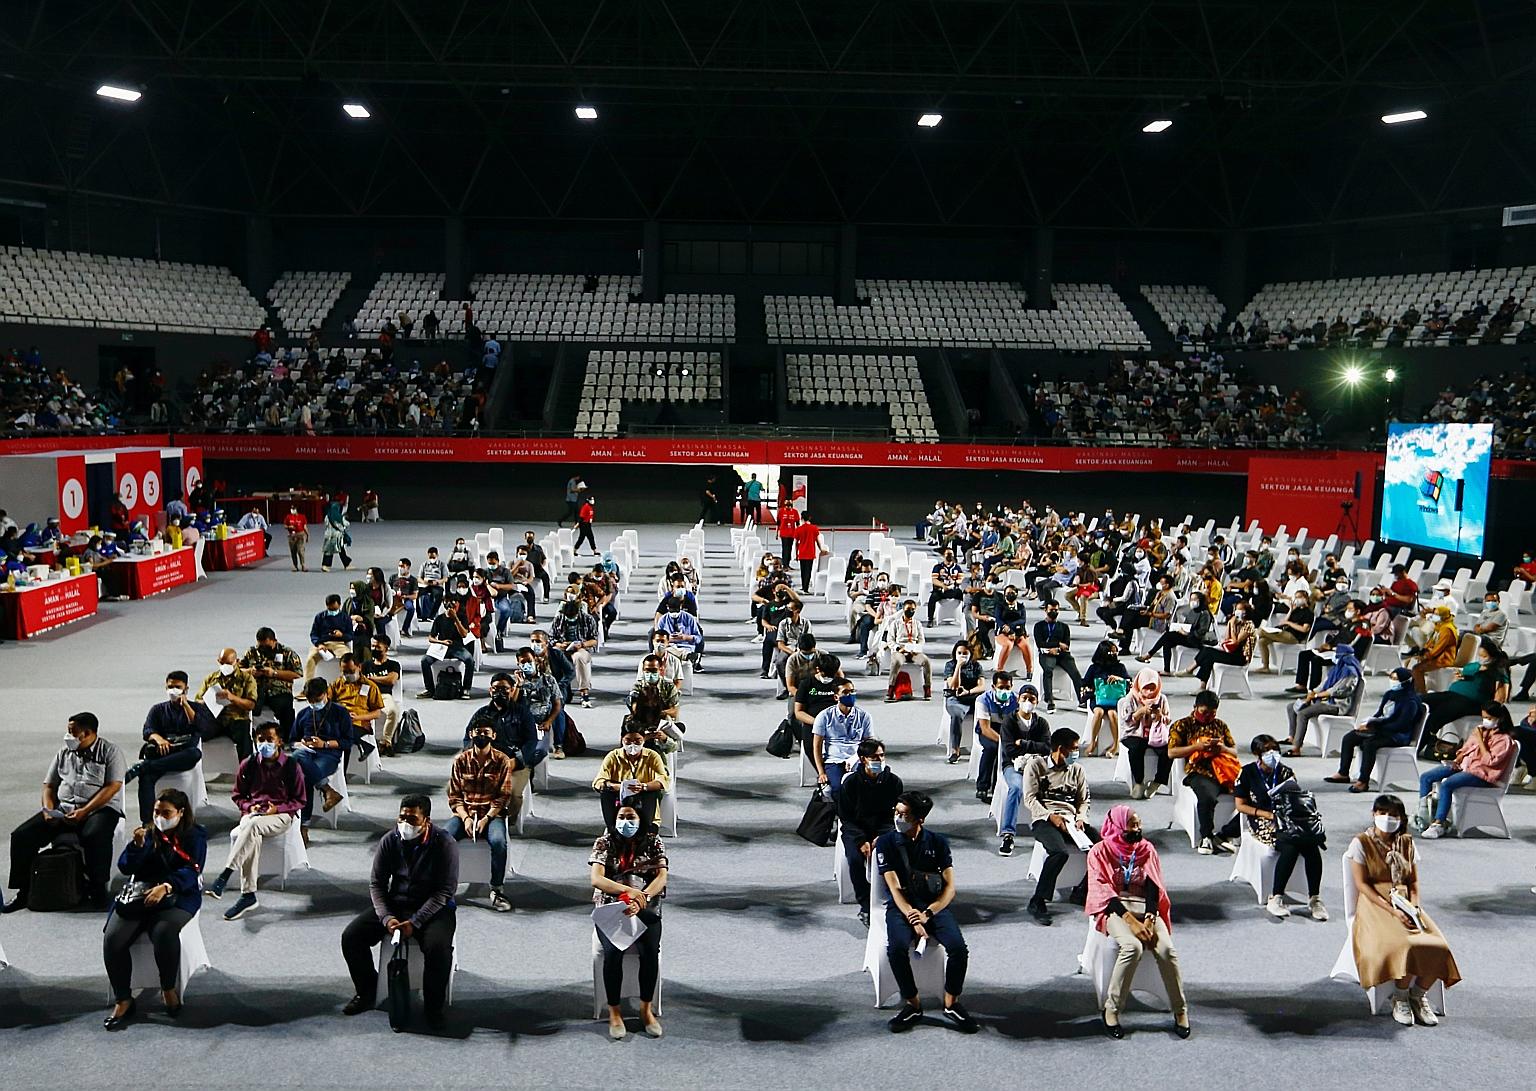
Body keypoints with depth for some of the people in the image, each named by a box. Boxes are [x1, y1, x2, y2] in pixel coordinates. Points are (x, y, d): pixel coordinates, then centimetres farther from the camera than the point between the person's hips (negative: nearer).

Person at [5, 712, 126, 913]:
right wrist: (48, 810, -3)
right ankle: (24, 891, -4)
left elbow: (112, 787, -10)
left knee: (95, 836, -39)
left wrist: (84, 811, -19)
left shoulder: (110, 753, -1)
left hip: (100, 808, -5)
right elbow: (49, 785, 17)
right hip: (62, 808, 6)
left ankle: (97, 889, -22)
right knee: (21, 836, -14)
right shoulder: (64, 753, 16)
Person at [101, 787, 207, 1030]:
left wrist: (166, 887, -29)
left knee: (164, 932, -36)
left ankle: (168, 989, -12)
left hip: (178, 896, -4)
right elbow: (125, 867, 9)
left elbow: (190, 872, -10)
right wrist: (138, 845, -10)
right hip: (140, 894, 4)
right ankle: (123, 1001, -11)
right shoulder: (149, 833, 17)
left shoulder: (194, 836, 4)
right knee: (113, 938, -23)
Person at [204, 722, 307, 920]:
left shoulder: (292, 766, 1)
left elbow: (300, 801, 5)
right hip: (253, 813, 3)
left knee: (251, 825, -37)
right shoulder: (248, 765, 9)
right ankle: (248, 895, -35)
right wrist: (249, 807, -3)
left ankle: (225, 874, -40)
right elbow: (237, 795, 19)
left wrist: (277, 808, -12)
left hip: (280, 816, -2)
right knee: (252, 837, -35)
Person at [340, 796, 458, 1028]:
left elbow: (444, 891, -17)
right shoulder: (389, 841, -4)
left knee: (438, 947, -34)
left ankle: (433, 1007, -10)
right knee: (351, 937, -13)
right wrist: (386, 917, -16)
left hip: (434, 907, -4)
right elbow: (376, 883, 0)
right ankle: (366, 993, 10)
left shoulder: (444, 844, -17)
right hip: (395, 904, 5)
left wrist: (415, 922, -25)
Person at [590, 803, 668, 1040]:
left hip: (646, 909, 0)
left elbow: (662, 877, -6)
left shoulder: (653, 842, 4)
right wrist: (628, 891, -25)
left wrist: (641, 900, -24)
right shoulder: (604, 843, 3)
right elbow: (596, 879, -10)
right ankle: (614, 1012, -11)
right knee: (612, 951, -29)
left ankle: (647, 1009, -8)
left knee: (650, 951, -28)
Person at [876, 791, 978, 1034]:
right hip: (901, 906, -1)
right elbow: (894, 887, -7)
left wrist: (927, 914, -20)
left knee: (958, 947, -26)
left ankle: (952, 1004, -2)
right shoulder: (886, 842, 0)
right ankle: (913, 1004, -8)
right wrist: (913, 920, -22)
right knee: (897, 948, -32)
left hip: (935, 905, 1)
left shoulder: (938, 842, 4)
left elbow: (949, 887, -2)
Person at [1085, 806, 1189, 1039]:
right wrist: (1130, 921, -20)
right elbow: (1102, 889, -7)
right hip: (1114, 907, -3)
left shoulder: (1147, 850, 15)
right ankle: (1112, 1009, -21)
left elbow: (1154, 887, 5)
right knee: (1133, 946, -34)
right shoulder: (1100, 851, 4)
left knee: (1166, 949, -27)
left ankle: (1180, 1010, -12)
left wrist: (1149, 919, -14)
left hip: (1145, 907, 3)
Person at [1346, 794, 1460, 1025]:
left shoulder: (1406, 843, 13)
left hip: (1405, 904, 5)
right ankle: (1400, 998, -8)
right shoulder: (1361, 843, -3)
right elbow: (1362, 884, -8)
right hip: (1375, 905, -5)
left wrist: (1414, 908, -8)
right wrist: (1392, 911, -17)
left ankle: (1417, 994, 2)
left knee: (1438, 947, -21)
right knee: (1407, 946, -31)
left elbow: (1413, 881, 12)